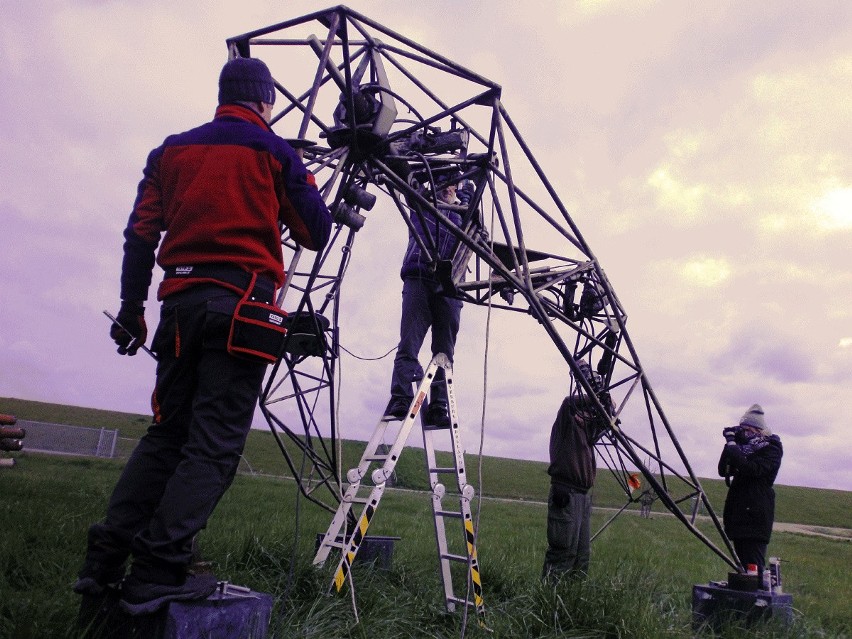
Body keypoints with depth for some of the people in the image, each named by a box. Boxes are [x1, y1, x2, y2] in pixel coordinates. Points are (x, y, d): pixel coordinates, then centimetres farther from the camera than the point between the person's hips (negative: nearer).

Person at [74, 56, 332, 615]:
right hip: (242, 305, -5)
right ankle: (159, 572, -10)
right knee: (215, 443, -5)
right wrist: (308, 189, 27)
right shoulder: (276, 153, 6)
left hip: (182, 301, 5)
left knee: (167, 432, 13)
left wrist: (132, 306, 15)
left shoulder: (173, 150, 18)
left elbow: (141, 233, 11)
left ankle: (105, 559, 10)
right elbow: (316, 234, 8)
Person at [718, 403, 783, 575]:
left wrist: (732, 445, -19)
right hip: (738, 514, 8)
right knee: (743, 564, 12)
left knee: (753, 565, -11)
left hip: (756, 517, -8)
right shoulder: (744, 446, 15)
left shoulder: (771, 449, -4)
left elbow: (753, 470, -22)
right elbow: (723, 471, 10)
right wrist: (730, 444, -2)